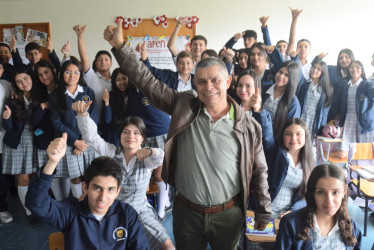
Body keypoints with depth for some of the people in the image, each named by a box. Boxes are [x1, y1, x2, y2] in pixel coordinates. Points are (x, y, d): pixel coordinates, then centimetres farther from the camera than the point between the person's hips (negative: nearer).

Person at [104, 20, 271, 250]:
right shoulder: (184, 106, -6)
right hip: (186, 212, 1)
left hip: (229, 214, -1)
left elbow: (259, 173, 0)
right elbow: (148, 82, -8)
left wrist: (264, 213, 6)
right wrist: (120, 47, -15)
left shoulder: (248, 126, -9)